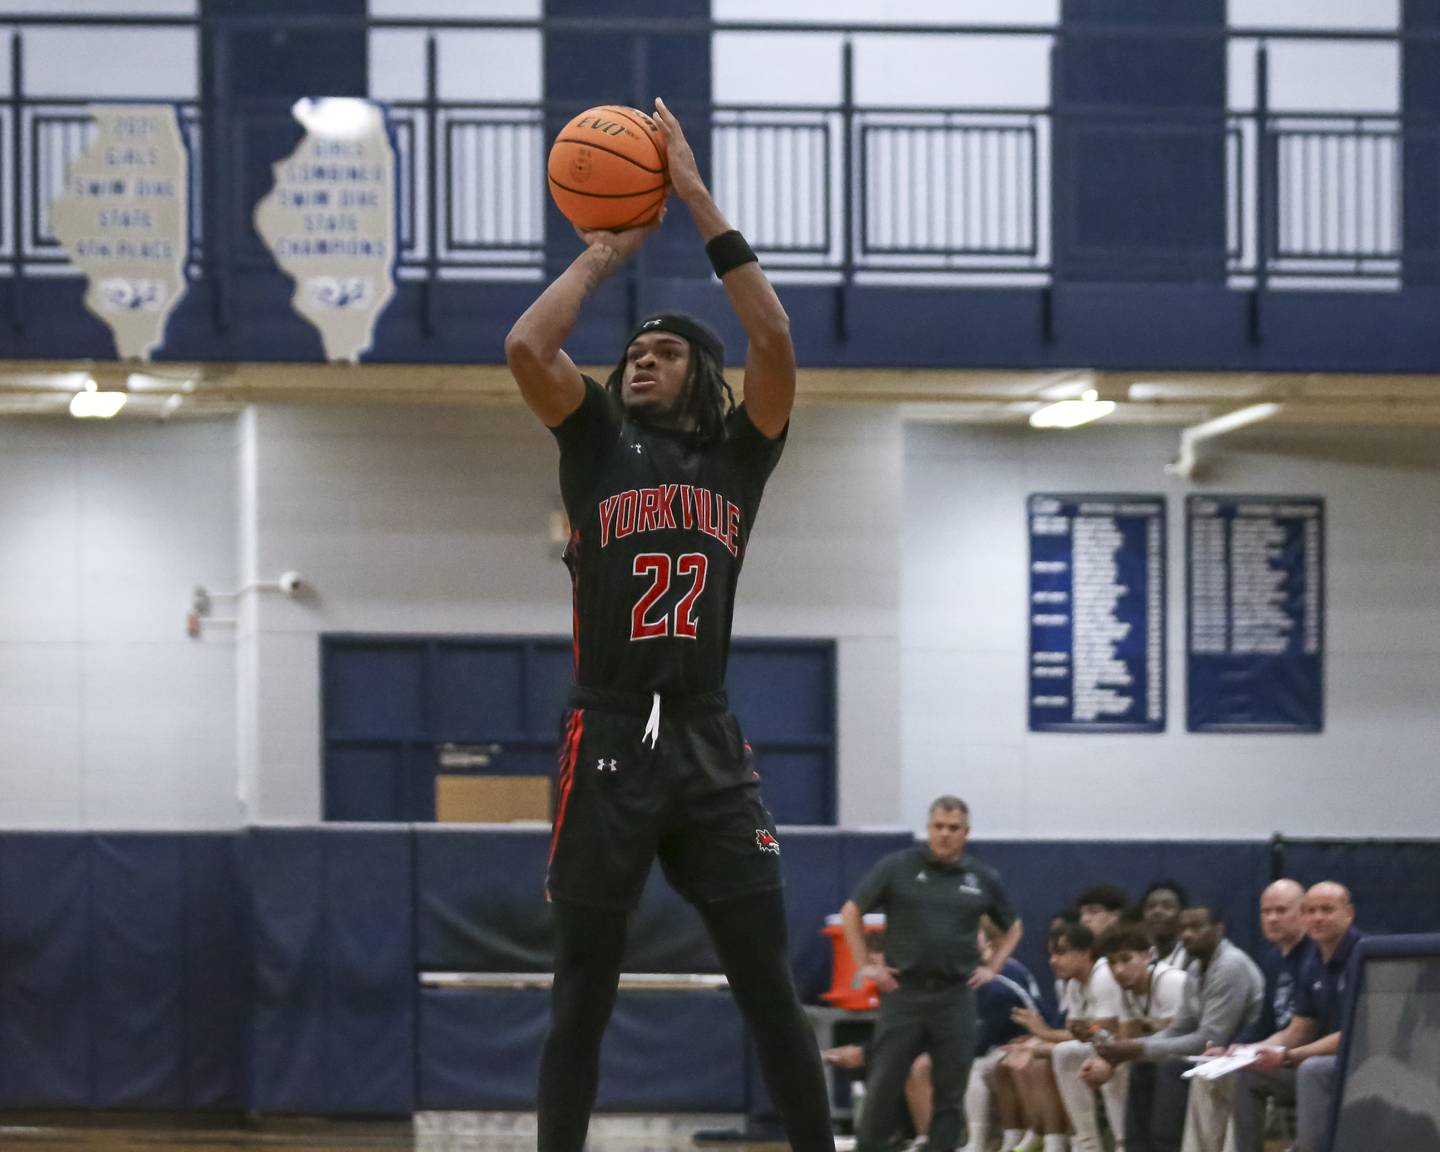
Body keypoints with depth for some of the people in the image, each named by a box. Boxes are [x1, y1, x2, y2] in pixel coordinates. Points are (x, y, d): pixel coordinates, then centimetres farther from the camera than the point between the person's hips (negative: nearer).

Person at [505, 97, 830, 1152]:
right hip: (608, 742, 0)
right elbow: (525, 347, -4)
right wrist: (606, 253, 6)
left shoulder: (736, 453, 11)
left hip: (711, 746, 0)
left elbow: (774, 342, -3)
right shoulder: (597, 444, 12)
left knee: (770, 984, -2)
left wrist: (700, 203, -2)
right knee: (583, 992, 3)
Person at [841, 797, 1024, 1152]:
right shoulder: (898, 867, 1)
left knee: (951, 1092, 2)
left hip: (956, 997, 2)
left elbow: (1012, 928, 23)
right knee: (883, 1084, -3)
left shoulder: (983, 879, 9)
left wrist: (992, 968, 10)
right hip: (904, 992, -2)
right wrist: (864, 965, 0)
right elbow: (851, 912, 6)